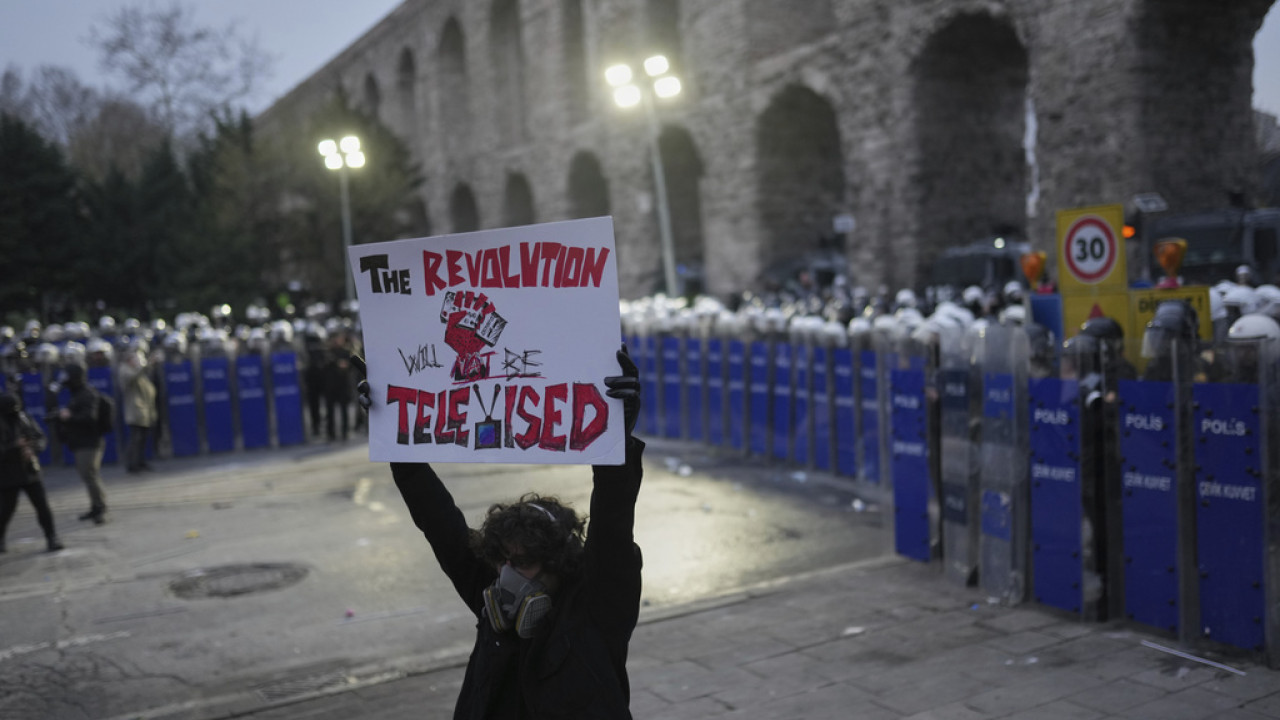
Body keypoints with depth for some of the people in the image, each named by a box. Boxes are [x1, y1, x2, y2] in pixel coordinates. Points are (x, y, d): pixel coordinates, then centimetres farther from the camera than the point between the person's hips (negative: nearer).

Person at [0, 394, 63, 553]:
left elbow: (40, 437, 7)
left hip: (30, 472, 3)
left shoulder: (25, 419, 1)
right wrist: (14, 446, -26)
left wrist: (32, 449, -11)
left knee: (42, 505, -1)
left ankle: (51, 538, 6)